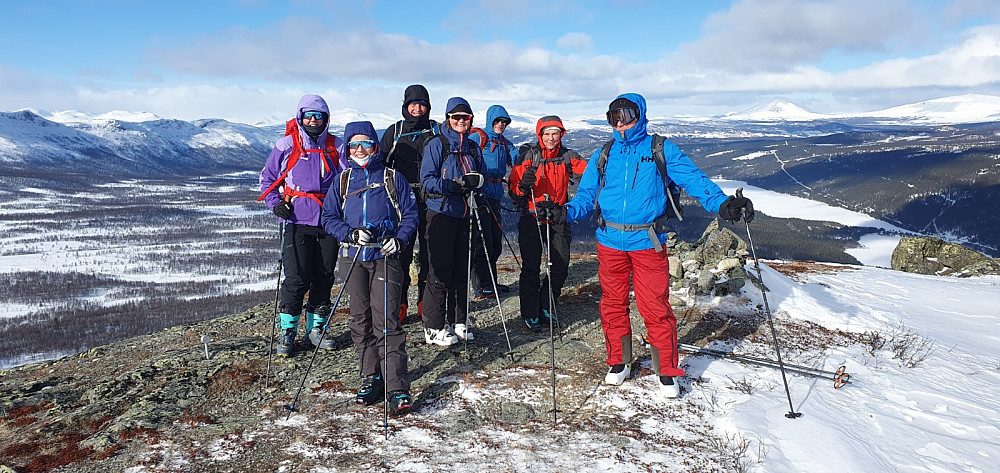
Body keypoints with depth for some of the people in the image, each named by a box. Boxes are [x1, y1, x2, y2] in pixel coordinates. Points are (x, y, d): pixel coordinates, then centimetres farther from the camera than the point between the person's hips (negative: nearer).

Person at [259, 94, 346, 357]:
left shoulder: (336, 146, 8)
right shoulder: (286, 145, 3)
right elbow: (267, 178, 12)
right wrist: (275, 204, -3)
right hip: (297, 221, -3)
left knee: (324, 277, 7)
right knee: (296, 278, -9)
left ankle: (315, 328, 20)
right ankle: (287, 332, 4)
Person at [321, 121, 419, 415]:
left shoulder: (393, 178, 8)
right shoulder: (342, 181, 15)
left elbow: (410, 215, 6)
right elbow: (329, 217, 10)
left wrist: (398, 239, -12)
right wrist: (350, 234, -9)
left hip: (385, 258, -3)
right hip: (353, 258, 4)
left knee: (386, 322, -11)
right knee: (360, 321, 6)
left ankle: (397, 389, -12)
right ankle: (371, 379, 17)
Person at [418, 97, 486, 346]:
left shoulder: (473, 147, 15)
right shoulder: (437, 144, -3)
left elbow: (481, 176, 18)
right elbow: (427, 180, -10)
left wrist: (475, 181, -5)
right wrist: (455, 185, -22)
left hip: (465, 214, 6)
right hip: (441, 213, -5)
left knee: (462, 269, 9)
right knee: (440, 270, -5)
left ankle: (457, 321, 20)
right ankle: (434, 327, 3)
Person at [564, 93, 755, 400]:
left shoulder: (661, 151, 3)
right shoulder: (603, 156, 11)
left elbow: (693, 178, -5)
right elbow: (586, 195, 7)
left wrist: (722, 204, -19)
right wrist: (567, 212, -14)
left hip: (648, 244, -3)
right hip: (610, 242, 3)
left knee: (655, 308, -2)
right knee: (613, 305, 11)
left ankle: (667, 371, 13)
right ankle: (618, 362, 29)